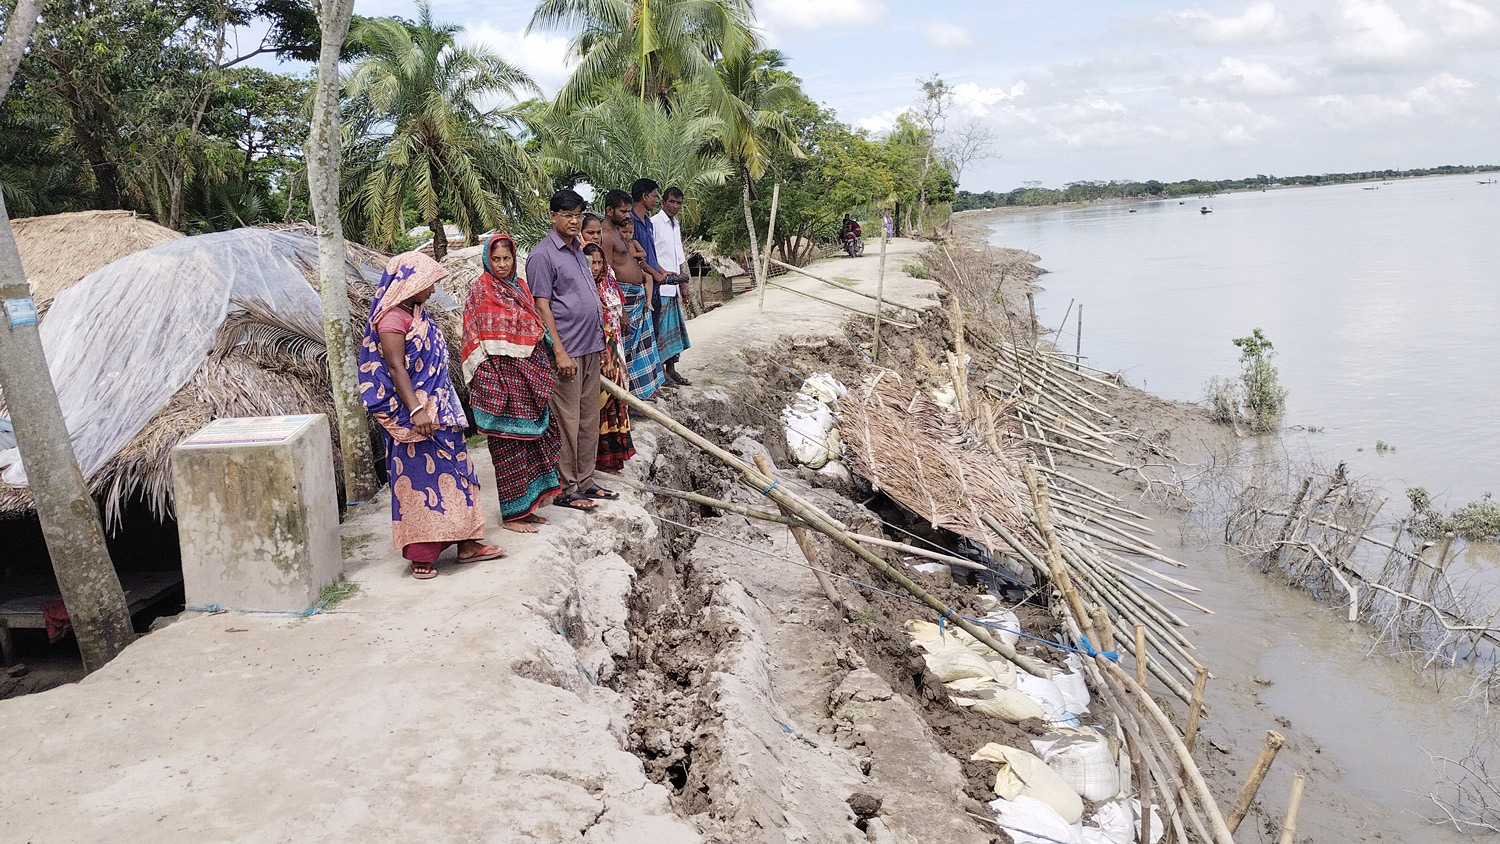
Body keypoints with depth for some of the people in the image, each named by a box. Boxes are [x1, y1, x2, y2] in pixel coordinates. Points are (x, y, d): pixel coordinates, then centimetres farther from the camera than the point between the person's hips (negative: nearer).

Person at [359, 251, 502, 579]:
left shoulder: (415, 313, 14)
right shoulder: (392, 317, -15)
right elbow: (396, 368, -22)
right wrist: (416, 411, -28)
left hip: (437, 411, 10)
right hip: (414, 415, -10)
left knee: (451, 471, 12)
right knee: (419, 476, -3)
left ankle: (466, 543, 19)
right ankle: (420, 556, 6)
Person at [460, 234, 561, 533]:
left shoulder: (520, 286, 14)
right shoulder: (481, 291, -6)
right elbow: (479, 340, -9)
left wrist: (541, 372, 11)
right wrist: (491, 385, -17)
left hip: (528, 373, 7)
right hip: (500, 372, -7)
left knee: (533, 437, 9)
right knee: (508, 441, -2)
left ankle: (526, 507, 19)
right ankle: (511, 514, 6)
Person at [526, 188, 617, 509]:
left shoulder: (578, 250, 16)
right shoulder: (543, 254, -10)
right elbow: (542, 306, -15)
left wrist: (599, 341, 19)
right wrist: (560, 351, -20)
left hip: (591, 349, 9)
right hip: (567, 351, -8)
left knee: (589, 419, 13)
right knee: (567, 422, -3)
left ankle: (584, 481, 23)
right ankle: (565, 489, 6)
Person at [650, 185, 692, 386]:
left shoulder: (676, 226, 17)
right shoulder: (654, 223, -10)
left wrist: (683, 285, 20)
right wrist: (664, 274, -19)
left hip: (672, 287, 9)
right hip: (659, 287, -9)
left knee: (673, 329, 12)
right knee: (659, 330, -6)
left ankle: (671, 371, 20)